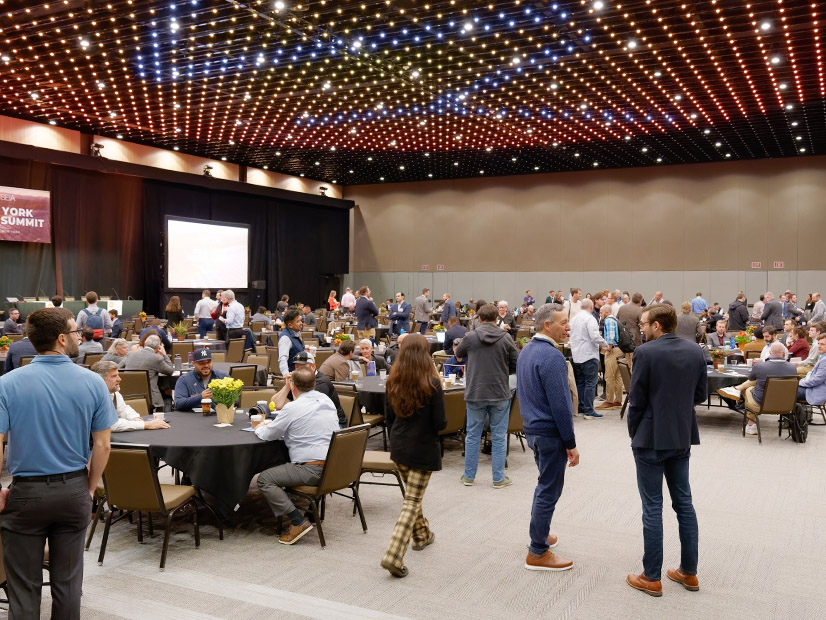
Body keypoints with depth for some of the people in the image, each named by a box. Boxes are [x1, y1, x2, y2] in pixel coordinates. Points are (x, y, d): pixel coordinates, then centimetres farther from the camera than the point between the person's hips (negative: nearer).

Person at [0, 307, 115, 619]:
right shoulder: (93, 382, -8)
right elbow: (102, 445, -4)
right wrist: (90, 487, 9)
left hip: (26, 492, -1)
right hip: (74, 491, 2)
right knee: (68, 581, 15)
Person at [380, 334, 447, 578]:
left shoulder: (393, 382, -3)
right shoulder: (432, 385, -18)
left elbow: (389, 417, 6)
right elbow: (440, 423, -16)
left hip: (398, 447, 6)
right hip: (423, 449, -6)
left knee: (412, 493, 26)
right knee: (411, 502, -1)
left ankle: (421, 535, 43)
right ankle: (394, 555, -8)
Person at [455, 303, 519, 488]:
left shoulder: (470, 337, -5)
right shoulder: (506, 338, -7)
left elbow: (458, 354, 14)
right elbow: (516, 365, -2)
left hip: (475, 393, 1)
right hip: (500, 393, 0)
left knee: (472, 435, 11)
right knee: (499, 436, 8)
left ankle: (469, 476, 20)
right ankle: (499, 478, 14)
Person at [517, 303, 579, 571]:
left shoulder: (526, 351, 8)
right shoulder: (552, 356, -21)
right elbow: (560, 405, -22)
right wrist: (570, 444, -16)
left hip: (532, 428, 9)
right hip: (550, 433, -9)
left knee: (545, 485, 24)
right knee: (549, 491, 1)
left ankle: (540, 534, 37)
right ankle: (538, 553, 10)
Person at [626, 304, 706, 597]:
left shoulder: (645, 352, -16)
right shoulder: (695, 351, 1)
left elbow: (636, 400, -12)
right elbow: (700, 395, 7)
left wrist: (634, 433, 2)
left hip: (651, 438, -6)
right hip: (682, 437, 6)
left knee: (652, 507, 2)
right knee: (684, 502, 16)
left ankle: (651, 578, 12)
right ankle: (689, 572, 25)